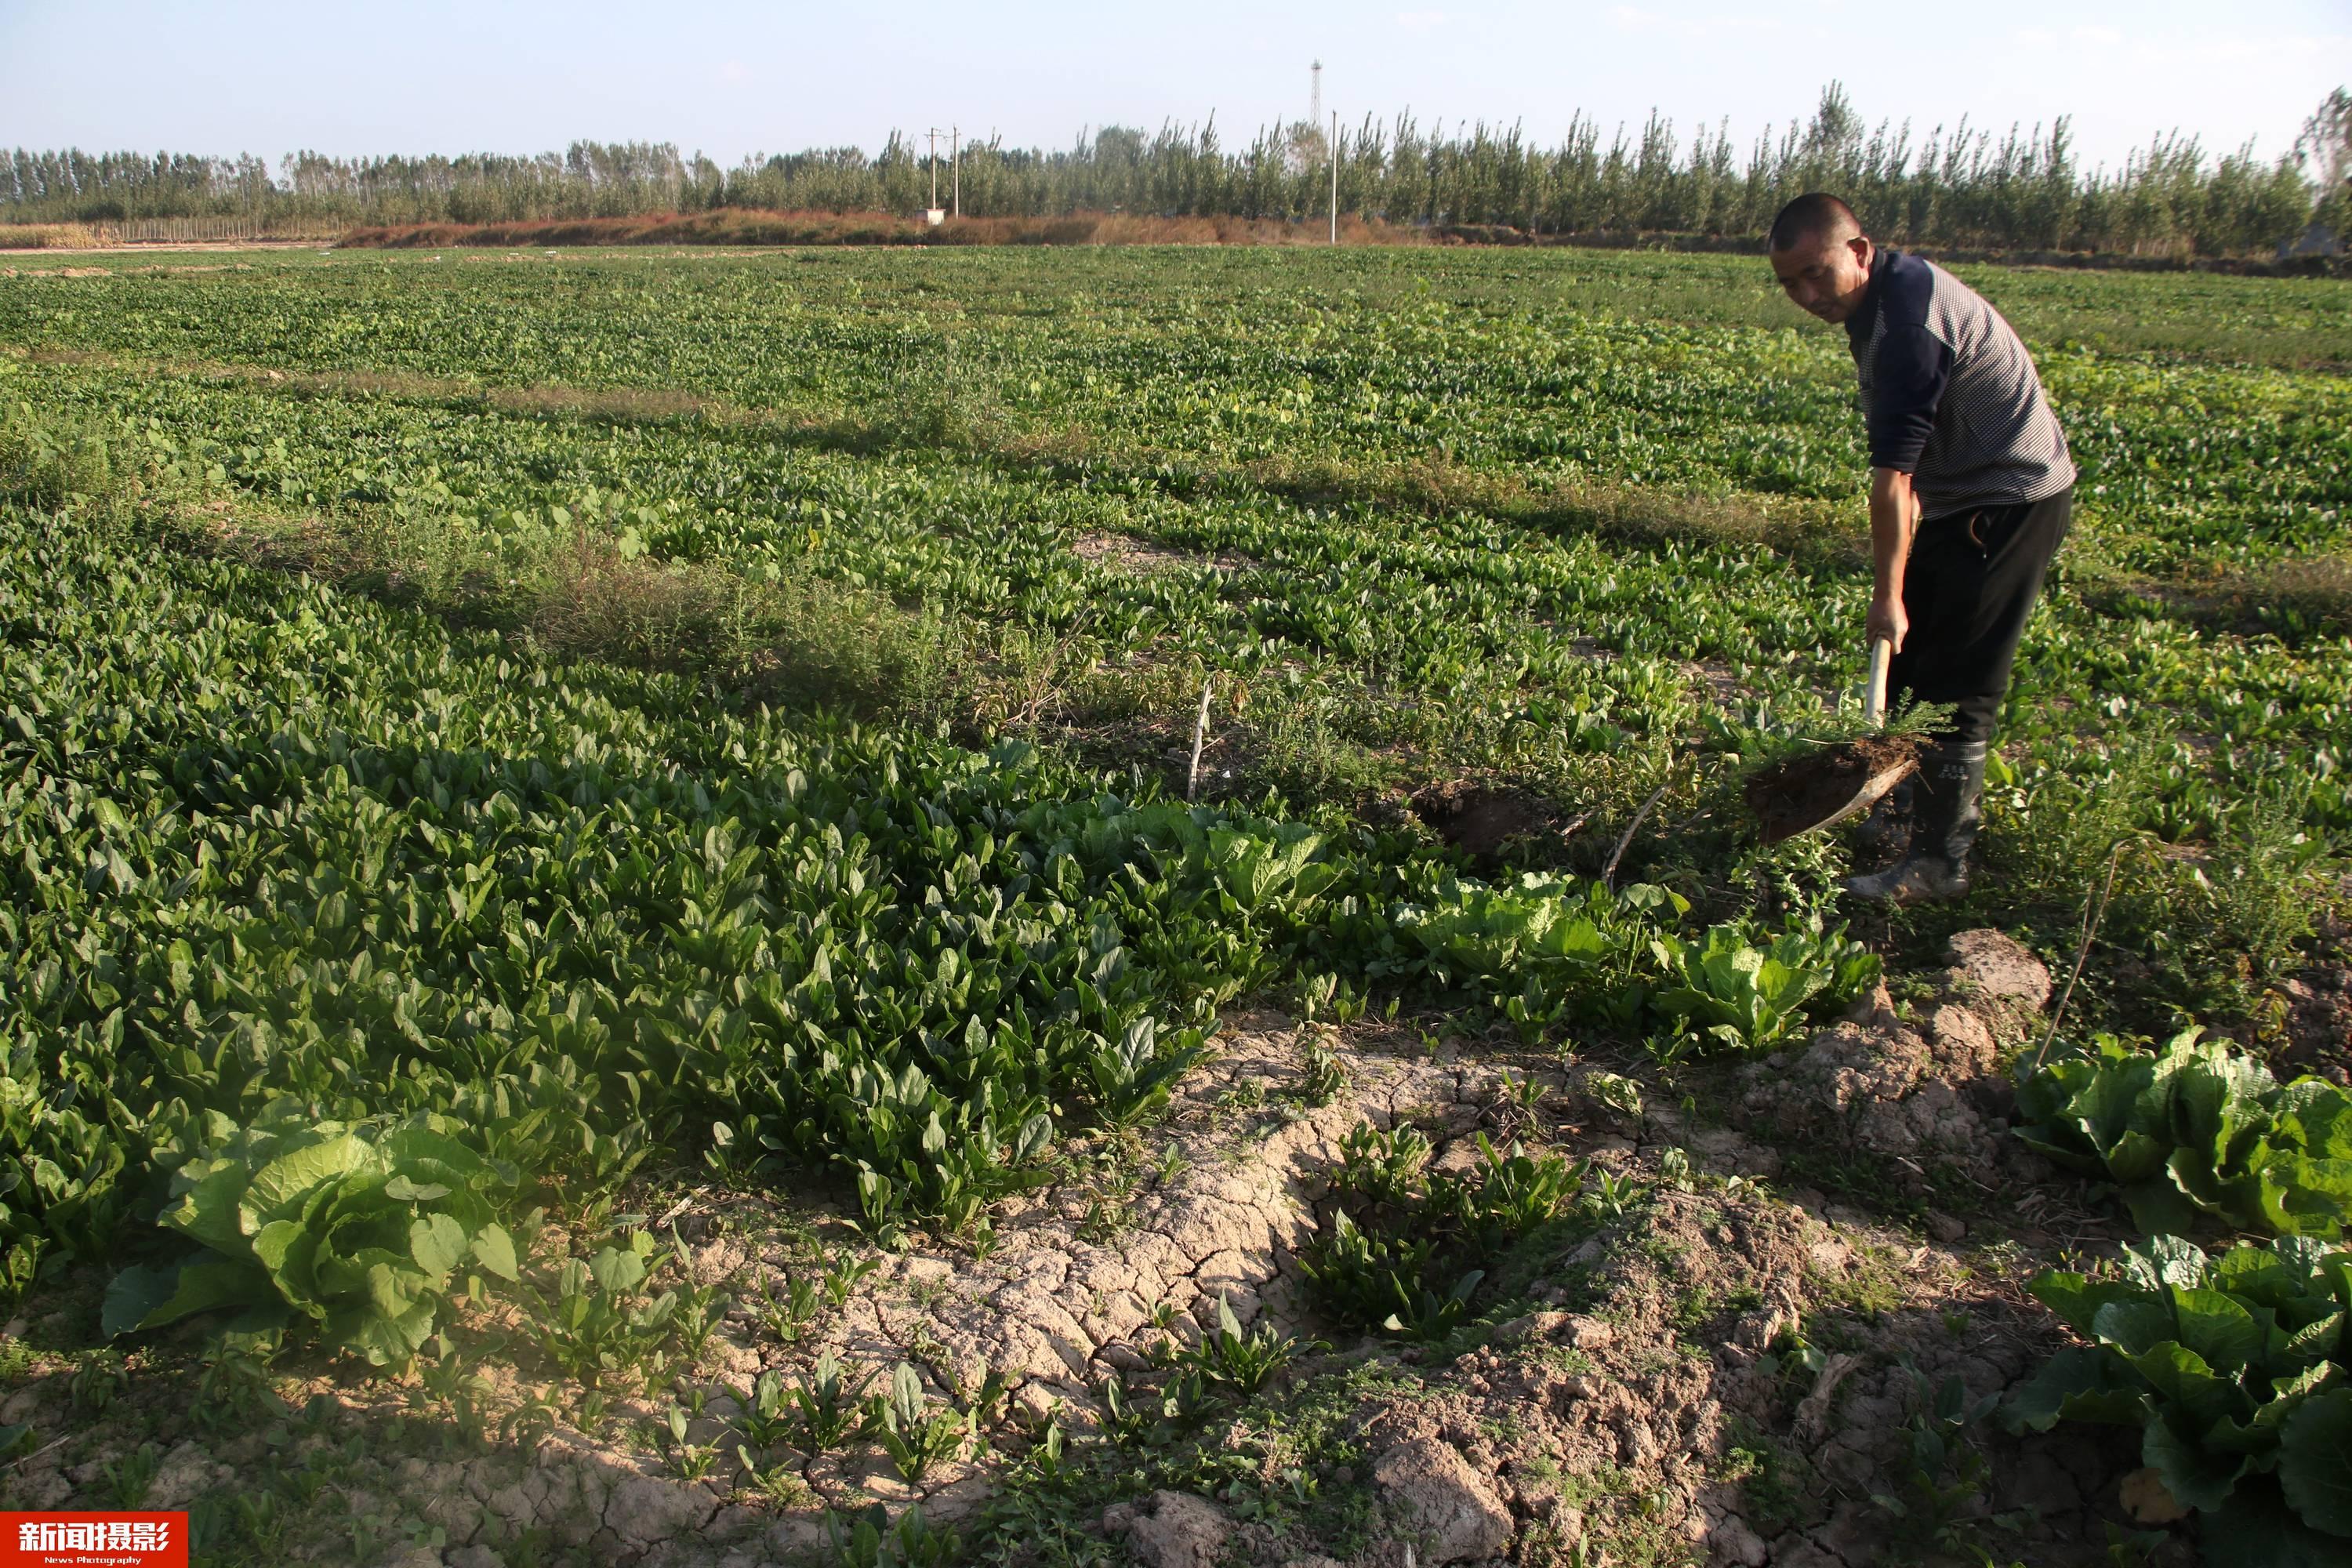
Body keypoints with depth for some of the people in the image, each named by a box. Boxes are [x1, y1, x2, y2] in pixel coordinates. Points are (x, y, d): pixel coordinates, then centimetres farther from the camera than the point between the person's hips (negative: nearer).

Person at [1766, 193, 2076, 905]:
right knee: (1906, 661, 16)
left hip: (2010, 503, -10)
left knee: (1956, 685, -8)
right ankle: (1922, 802, 32)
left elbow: (1893, 472, -28)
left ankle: (1940, 860, -1)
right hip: (1962, 498, 10)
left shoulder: (1907, 316, -26)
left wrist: (1888, 592, -26)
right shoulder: (1888, 292, 6)